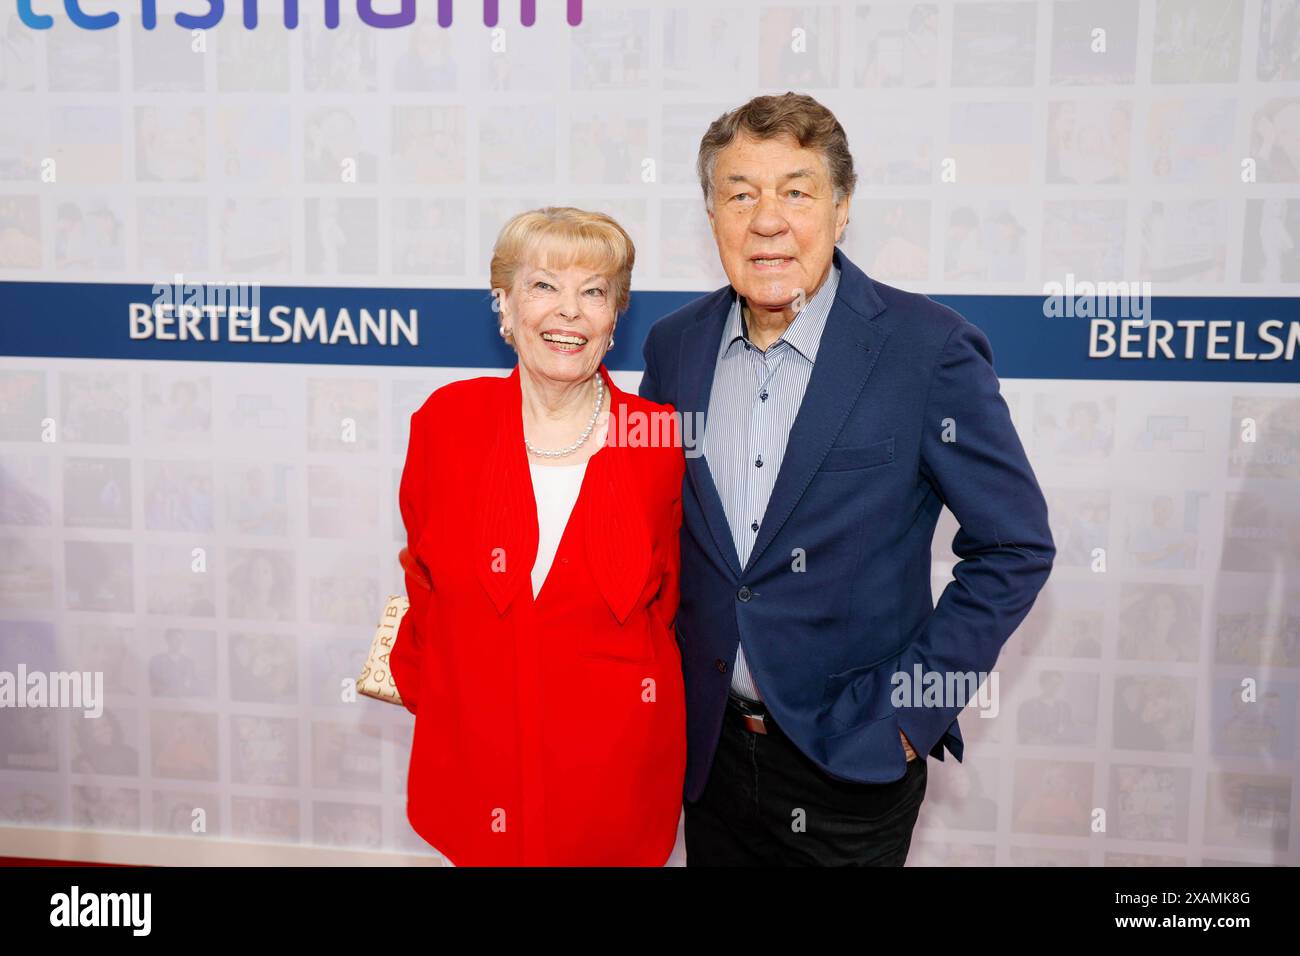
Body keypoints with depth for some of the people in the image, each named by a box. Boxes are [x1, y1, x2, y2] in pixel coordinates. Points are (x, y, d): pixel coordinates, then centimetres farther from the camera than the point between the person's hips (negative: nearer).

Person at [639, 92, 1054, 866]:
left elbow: (1016, 547, -10)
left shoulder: (930, 349, -15)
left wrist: (912, 709, -12)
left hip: (852, 763, -4)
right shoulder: (675, 345, -2)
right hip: (708, 747, 4)